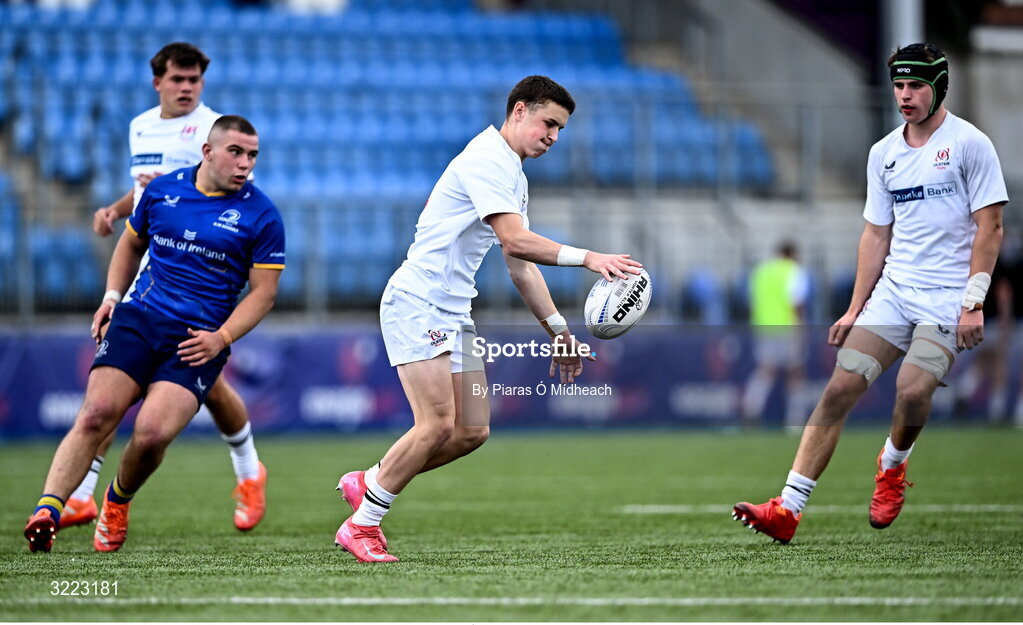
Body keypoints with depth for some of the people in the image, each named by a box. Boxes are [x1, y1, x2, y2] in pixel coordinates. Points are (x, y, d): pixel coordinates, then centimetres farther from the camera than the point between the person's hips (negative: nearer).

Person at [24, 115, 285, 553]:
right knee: (96, 414, -20)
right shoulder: (163, 189, 9)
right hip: (138, 319, 2)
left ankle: (118, 502, 9)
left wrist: (221, 338, -11)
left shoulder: (261, 216, 0)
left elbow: (263, 291, 2)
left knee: (152, 432, -21)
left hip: (197, 341, -2)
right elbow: (131, 242, 25)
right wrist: (112, 295, 11)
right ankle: (46, 513, -25)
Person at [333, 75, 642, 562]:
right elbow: (515, 241, -26)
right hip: (417, 302, -10)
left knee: (472, 431, 3)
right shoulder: (487, 160, -14)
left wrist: (558, 330, 17)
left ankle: (368, 483, 17)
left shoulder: (513, 175, 18)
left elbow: (520, 264, 22)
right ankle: (360, 526, -5)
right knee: (438, 423, -16)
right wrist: (586, 258, -30)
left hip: (453, 312, 10)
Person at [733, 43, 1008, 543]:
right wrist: (855, 310, 12)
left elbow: (990, 229, -7)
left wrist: (973, 304, -14)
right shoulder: (883, 153, 12)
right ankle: (787, 509, -12)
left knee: (913, 390, -24)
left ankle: (892, 465, 10)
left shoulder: (970, 144, -5)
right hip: (892, 291, 5)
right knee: (840, 388, -9)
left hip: (948, 296, -5)